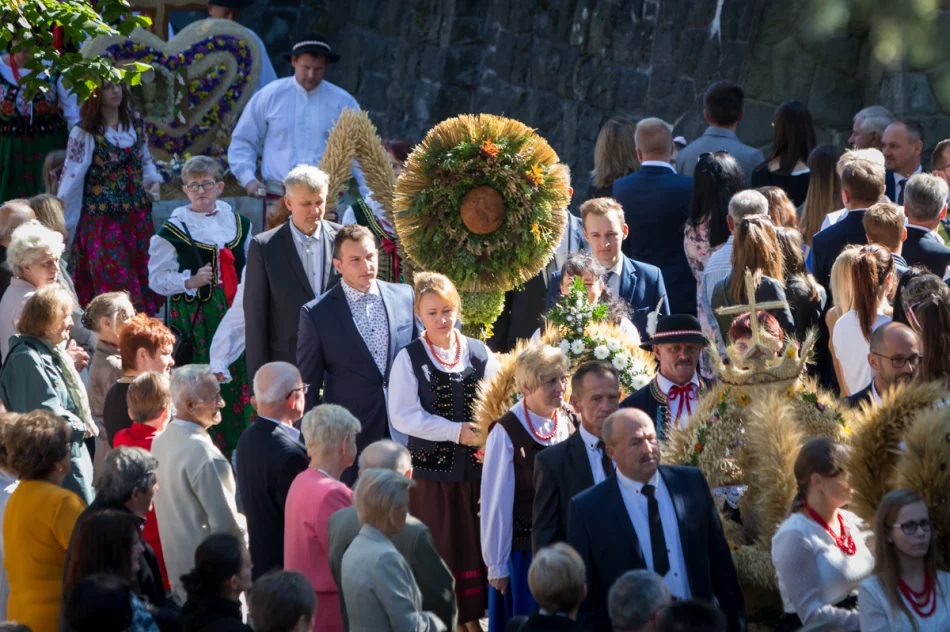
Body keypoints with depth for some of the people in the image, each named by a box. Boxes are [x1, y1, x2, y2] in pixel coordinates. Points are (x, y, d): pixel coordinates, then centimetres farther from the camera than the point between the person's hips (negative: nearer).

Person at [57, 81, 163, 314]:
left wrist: (153, 180, -4)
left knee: (145, 280, 9)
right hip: (103, 220, -6)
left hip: (139, 216, 6)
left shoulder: (135, 122, 5)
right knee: (115, 284, -6)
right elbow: (71, 179, -12)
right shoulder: (84, 133, -12)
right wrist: (62, 224, -13)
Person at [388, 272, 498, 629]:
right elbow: (403, 415, -10)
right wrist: (455, 431, -16)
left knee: (476, 546, 6)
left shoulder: (480, 354, 4)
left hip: (476, 466, 2)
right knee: (439, 549, 3)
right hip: (431, 468, -2)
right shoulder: (409, 359, -3)